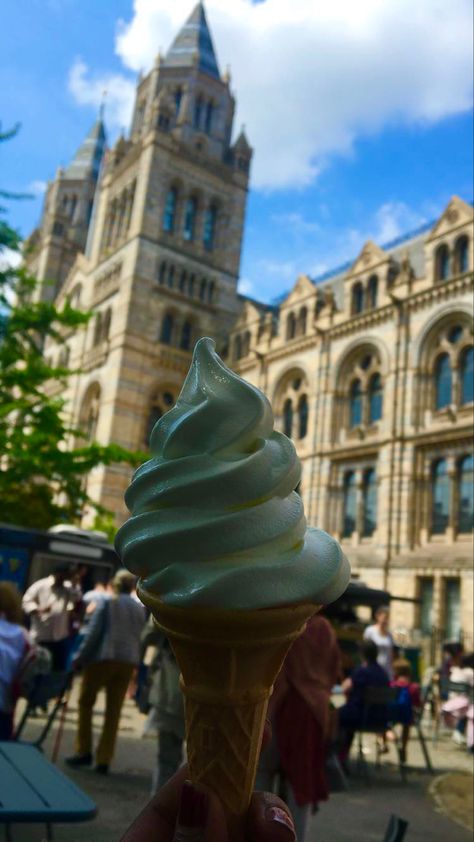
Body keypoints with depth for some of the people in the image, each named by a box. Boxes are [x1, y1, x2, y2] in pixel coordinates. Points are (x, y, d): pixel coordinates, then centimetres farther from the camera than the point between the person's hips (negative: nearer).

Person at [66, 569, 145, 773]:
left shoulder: (107, 603, -2)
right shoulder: (140, 609, 10)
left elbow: (93, 633, -7)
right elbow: (142, 638, 8)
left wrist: (80, 657, -3)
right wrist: (135, 660, 15)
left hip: (103, 657, -3)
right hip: (128, 661, 4)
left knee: (86, 702, 14)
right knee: (114, 710, 10)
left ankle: (84, 751, 14)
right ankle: (104, 759, 10)